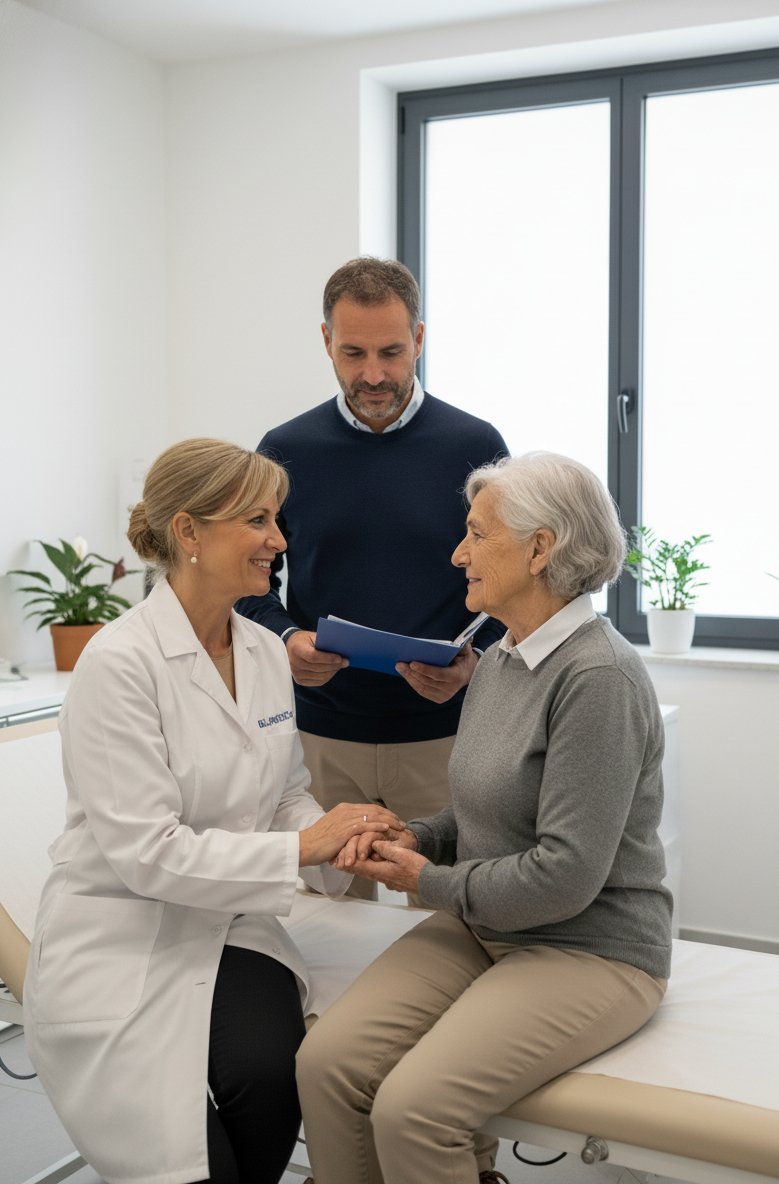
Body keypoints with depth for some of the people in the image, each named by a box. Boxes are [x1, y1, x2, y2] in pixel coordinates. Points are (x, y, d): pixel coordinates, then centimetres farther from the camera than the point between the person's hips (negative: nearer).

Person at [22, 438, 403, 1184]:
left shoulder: (267, 653, 3)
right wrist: (301, 848, -21)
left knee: (271, 1079, -22)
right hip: (123, 947, -5)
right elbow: (145, 852, -23)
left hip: (228, 930, 5)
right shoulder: (119, 662, -19)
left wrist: (339, 843, -10)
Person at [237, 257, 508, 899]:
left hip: (441, 733, -1)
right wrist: (285, 640, -12)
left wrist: (473, 660, -16)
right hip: (322, 736, 1)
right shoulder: (286, 451, 2)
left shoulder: (474, 447, -2)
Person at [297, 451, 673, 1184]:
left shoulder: (597, 677, -20)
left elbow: (565, 876, -23)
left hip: (588, 951, -7)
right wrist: (413, 839, -1)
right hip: (484, 928, 8)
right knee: (325, 1062, -11)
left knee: (411, 1109, -24)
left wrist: (430, 883, -11)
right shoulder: (499, 661, 8)